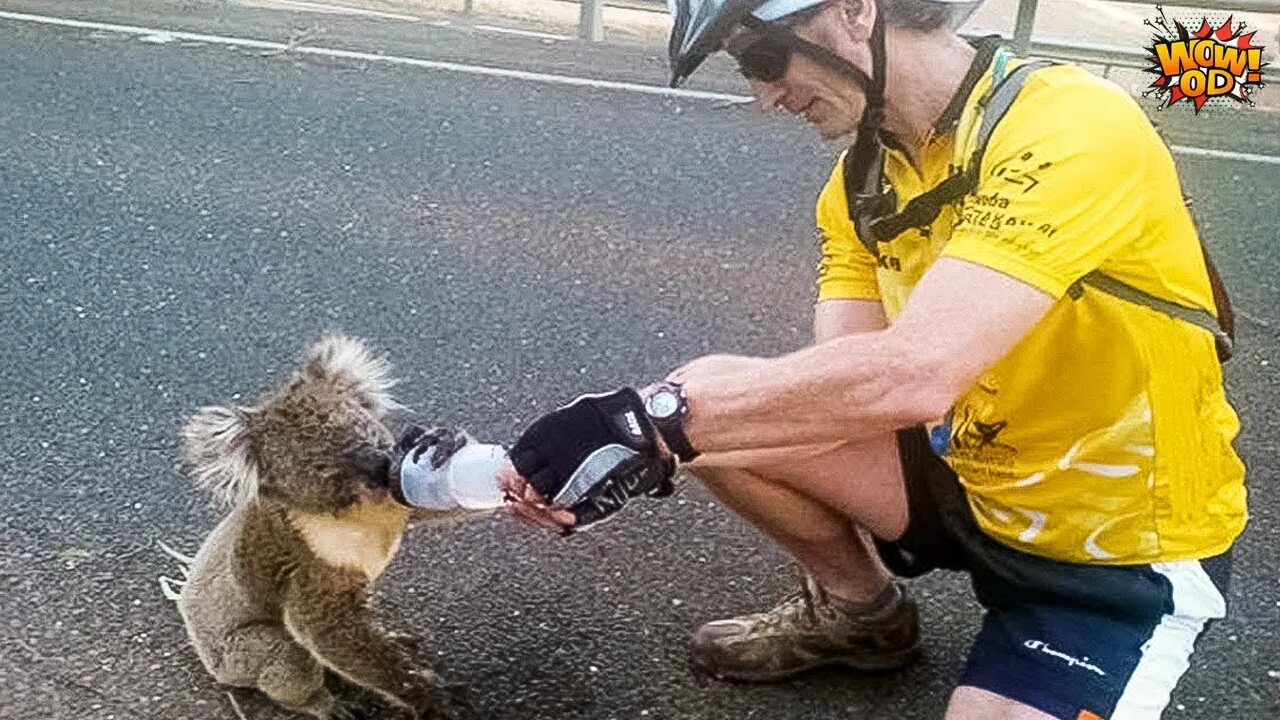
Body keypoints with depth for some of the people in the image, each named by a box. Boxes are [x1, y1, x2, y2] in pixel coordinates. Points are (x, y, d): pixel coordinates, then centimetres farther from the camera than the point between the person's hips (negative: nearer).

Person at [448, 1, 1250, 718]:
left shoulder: (1071, 129, -27)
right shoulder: (865, 177, -2)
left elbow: (907, 377, -40)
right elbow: (838, 396, -10)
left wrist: (652, 421, -36)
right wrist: (646, 442, -23)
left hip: (1130, 548, -7)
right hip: (978, 480, 7)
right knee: (717, 400, -7)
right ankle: (859, 611, 17)